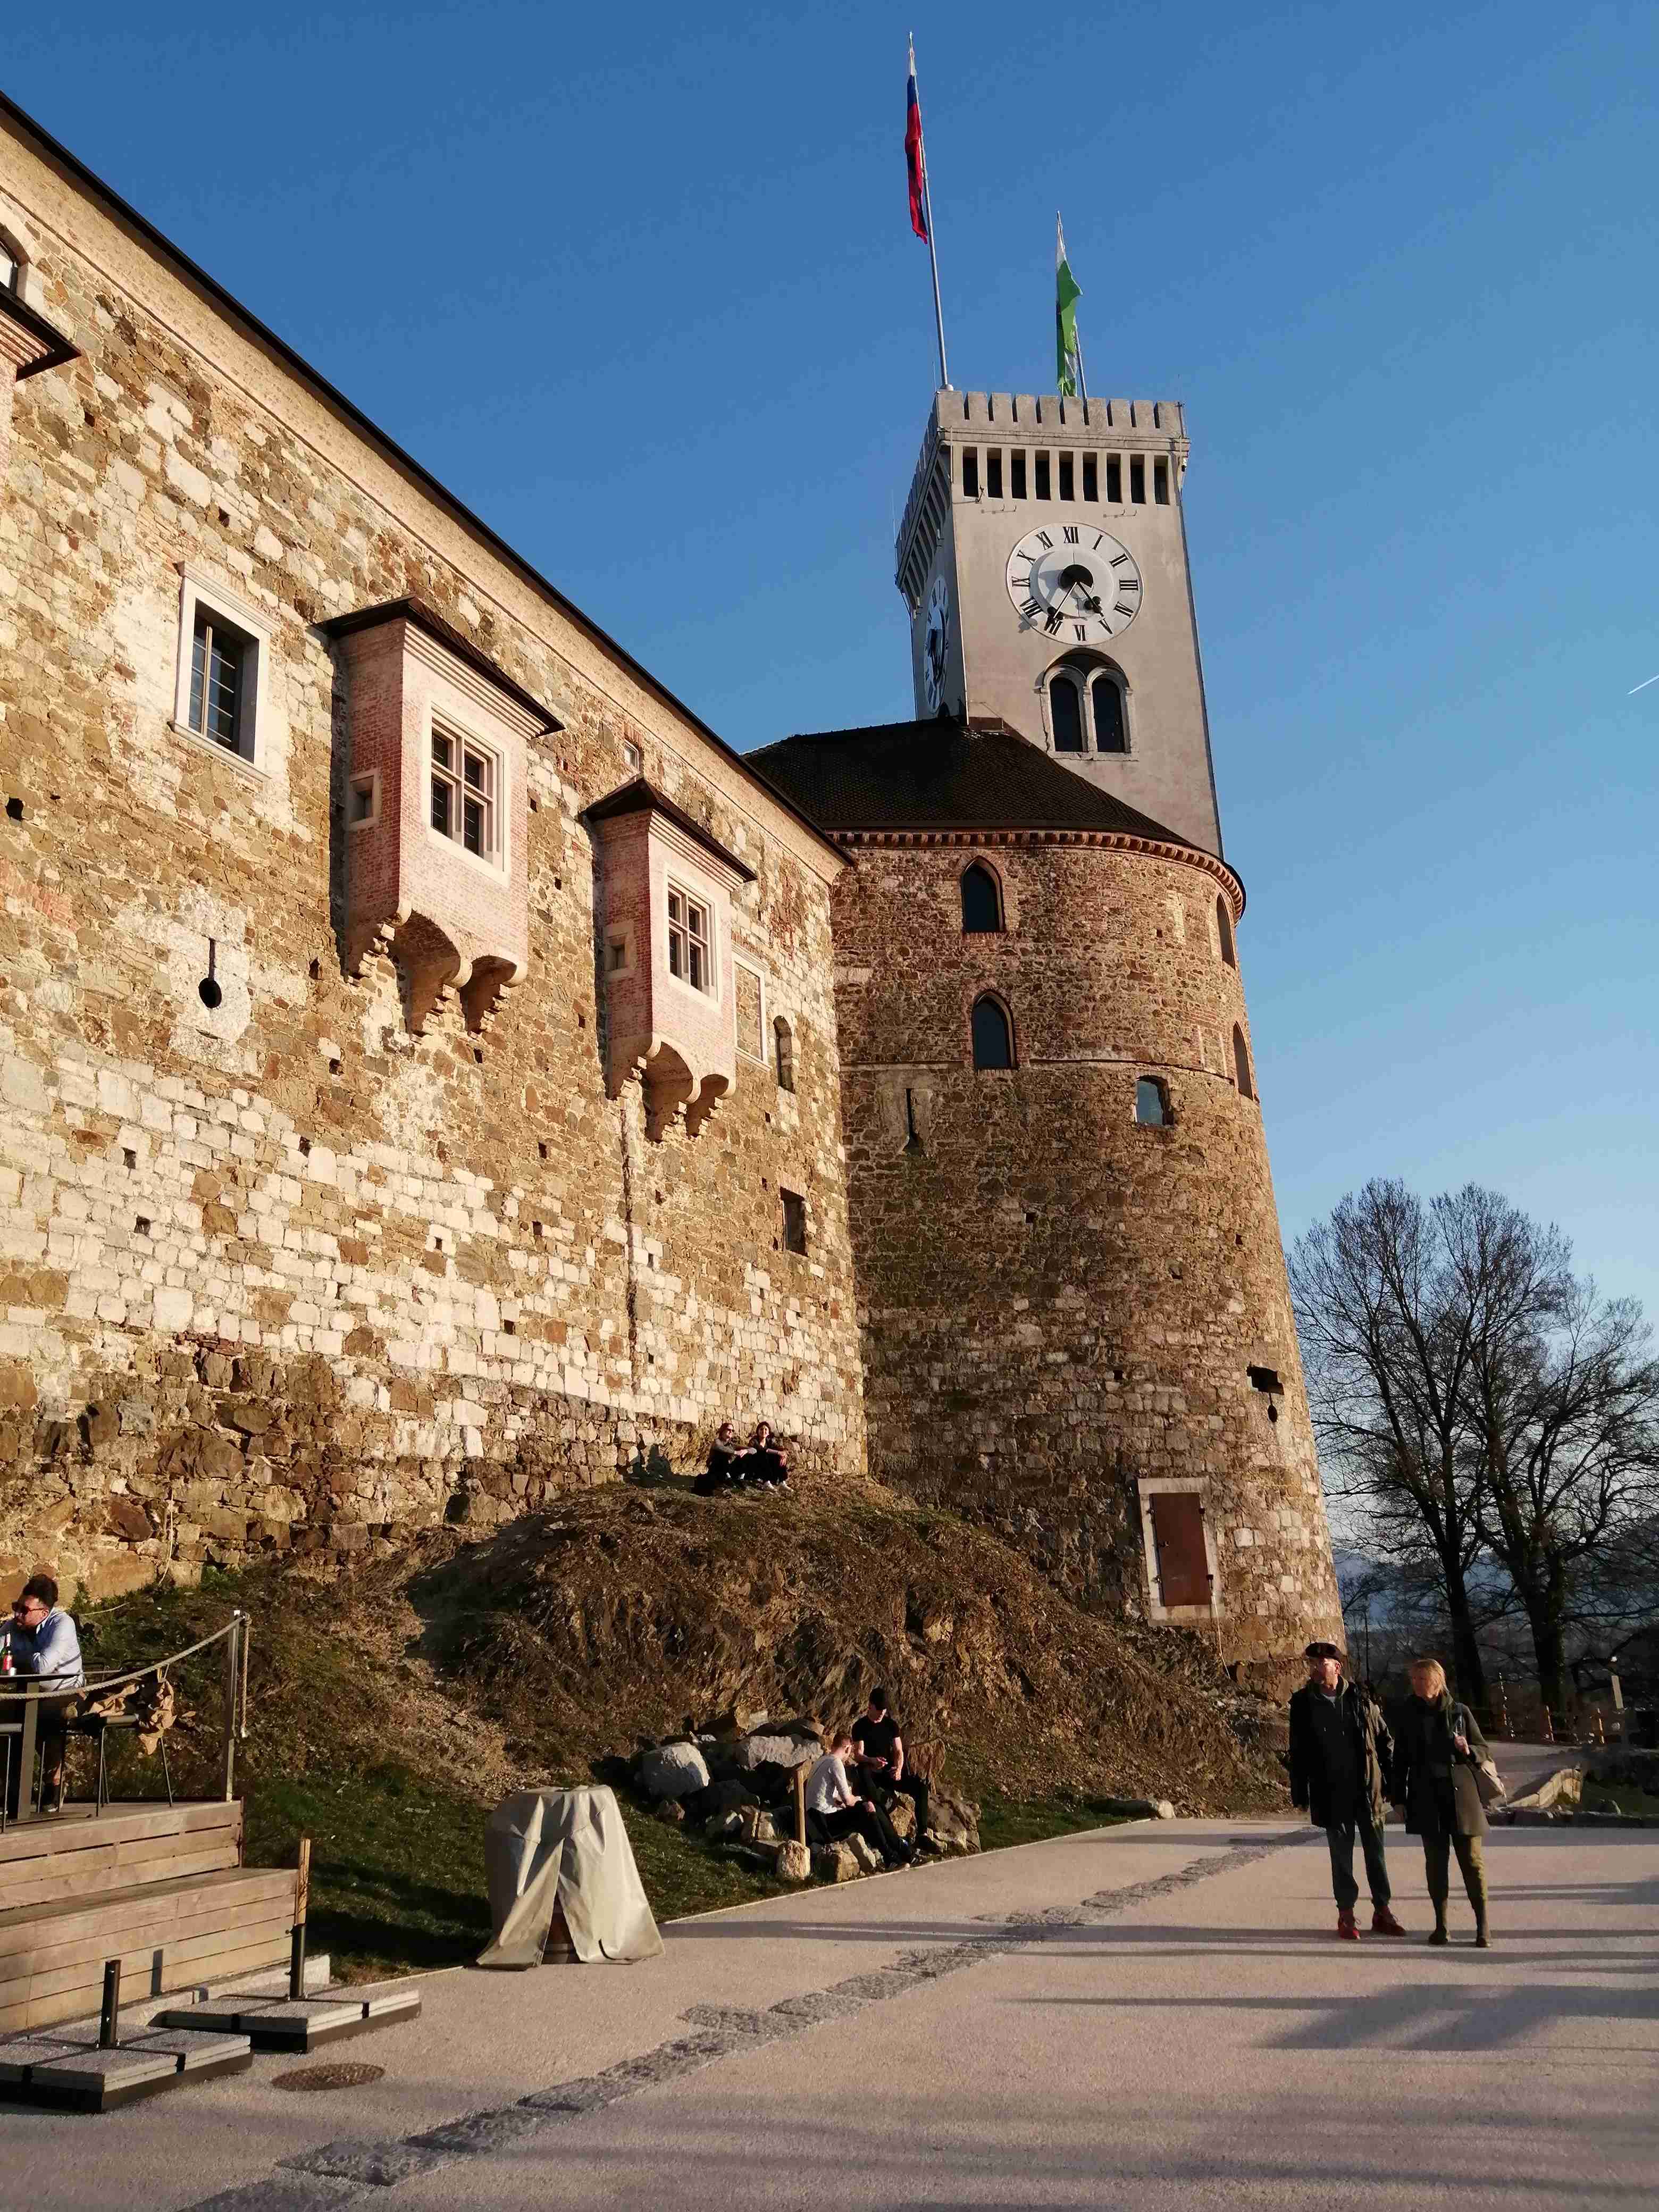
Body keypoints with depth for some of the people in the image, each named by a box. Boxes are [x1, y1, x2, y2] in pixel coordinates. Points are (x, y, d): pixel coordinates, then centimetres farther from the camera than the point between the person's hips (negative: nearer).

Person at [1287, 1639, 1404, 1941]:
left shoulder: (1361, 1699, -2)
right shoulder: (1303, 1704, -2)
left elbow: (1384, 1740, 5)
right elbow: (1297, 1752, 1)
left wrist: (1391, 1781, -1)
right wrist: (1300, 1794, -2)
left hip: (1368, 1789, 0)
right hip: (1332, 1793, 0)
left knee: (1375, 1852, 8)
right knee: (1341, 1854, 7)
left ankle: (1382, 1912, 19)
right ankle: (1346, 1914, 16)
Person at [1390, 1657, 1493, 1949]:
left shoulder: (1460, 1712, 1)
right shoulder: (1407, 1716, 5)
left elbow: (1484, 1752, 8)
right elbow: (1400, 1760, 9)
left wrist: (1467, 1751, -14)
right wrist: (1399, 1798, 6)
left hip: (1462, 1796, -1)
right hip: (1427, 1800, 1)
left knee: (1472, 1860, -3)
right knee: (1436, 1861, 5)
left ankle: (1483, 1927, 3)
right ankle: (1441, 1925, 13)